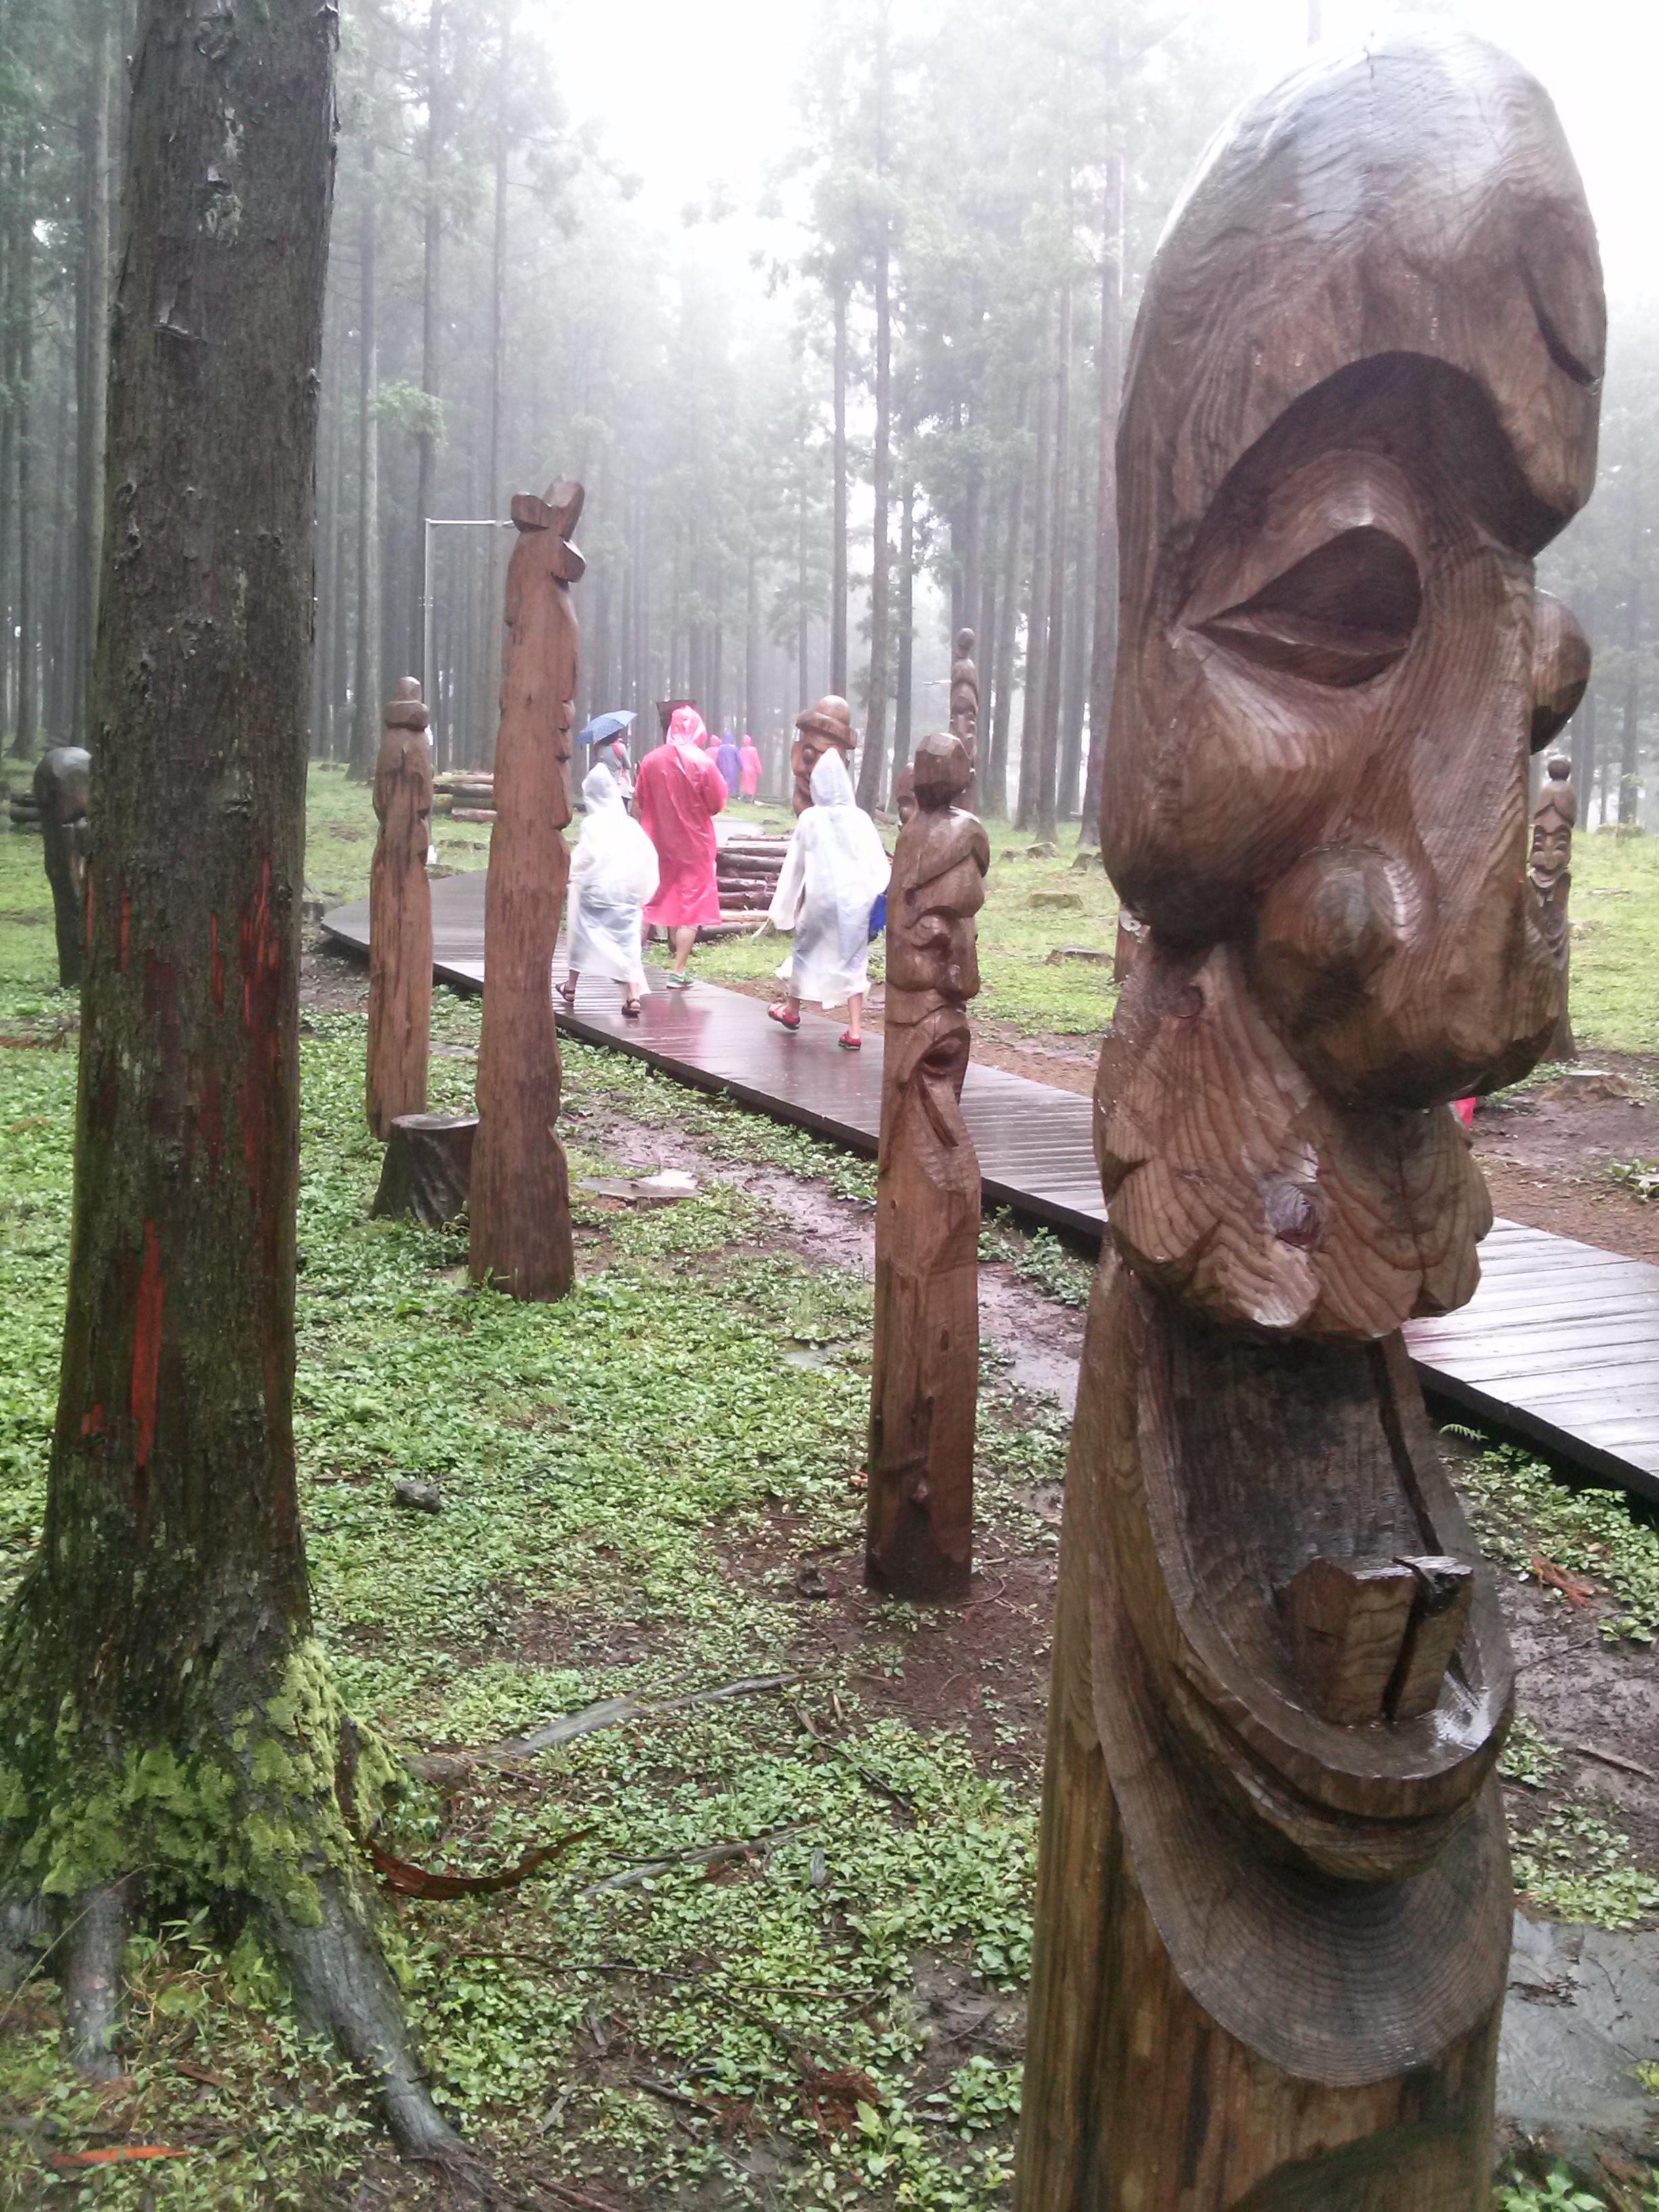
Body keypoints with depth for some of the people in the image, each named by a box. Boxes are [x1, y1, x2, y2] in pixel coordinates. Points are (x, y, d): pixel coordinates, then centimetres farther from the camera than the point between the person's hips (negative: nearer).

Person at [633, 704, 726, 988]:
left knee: (647, 904, 15)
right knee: (690, 910, 4)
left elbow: (638, 805, 4)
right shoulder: (703, 763, -12)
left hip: (656, 844, 3)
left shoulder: (651, 760, -2)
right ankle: (678, 973, 1)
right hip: (693, 846, -3)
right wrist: (721, 783, 9)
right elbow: (716, 806, -7)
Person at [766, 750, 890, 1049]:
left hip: (819, 898, 0)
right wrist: (881, 894, 7)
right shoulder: (860, 819, -5)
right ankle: (855, 1031, 0)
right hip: (855, 899, 0)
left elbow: (794, 865, 5)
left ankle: (792, 1010, 38)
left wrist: (783, 907, 14)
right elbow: (878, 863, -3)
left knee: (806, 949, 20)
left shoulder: (810, 819, -5)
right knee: (853, 959, 5)